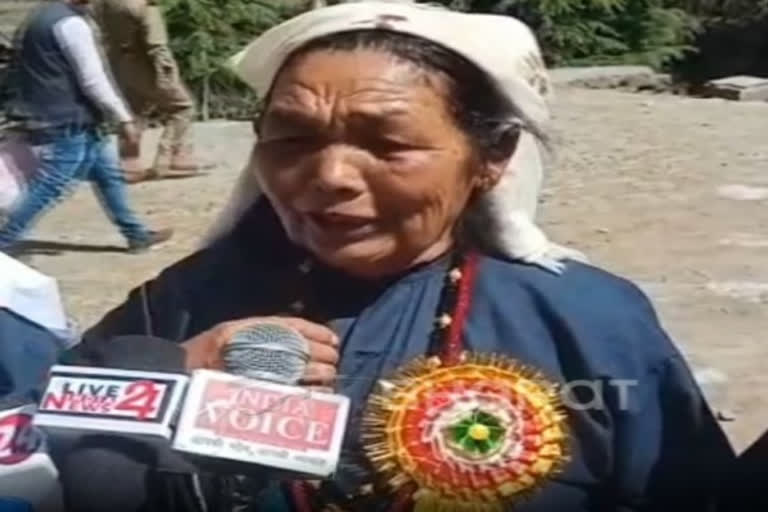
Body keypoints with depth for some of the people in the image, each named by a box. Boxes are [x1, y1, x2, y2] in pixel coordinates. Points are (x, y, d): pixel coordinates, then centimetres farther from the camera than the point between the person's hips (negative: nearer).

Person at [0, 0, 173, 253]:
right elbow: (93, 80, -20)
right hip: (67, 125, -11)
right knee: (46, 189, -4)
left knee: (108, 173, 16)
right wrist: (124, 118, -14)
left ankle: (136, 234, 24)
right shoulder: (69, 22, -18)